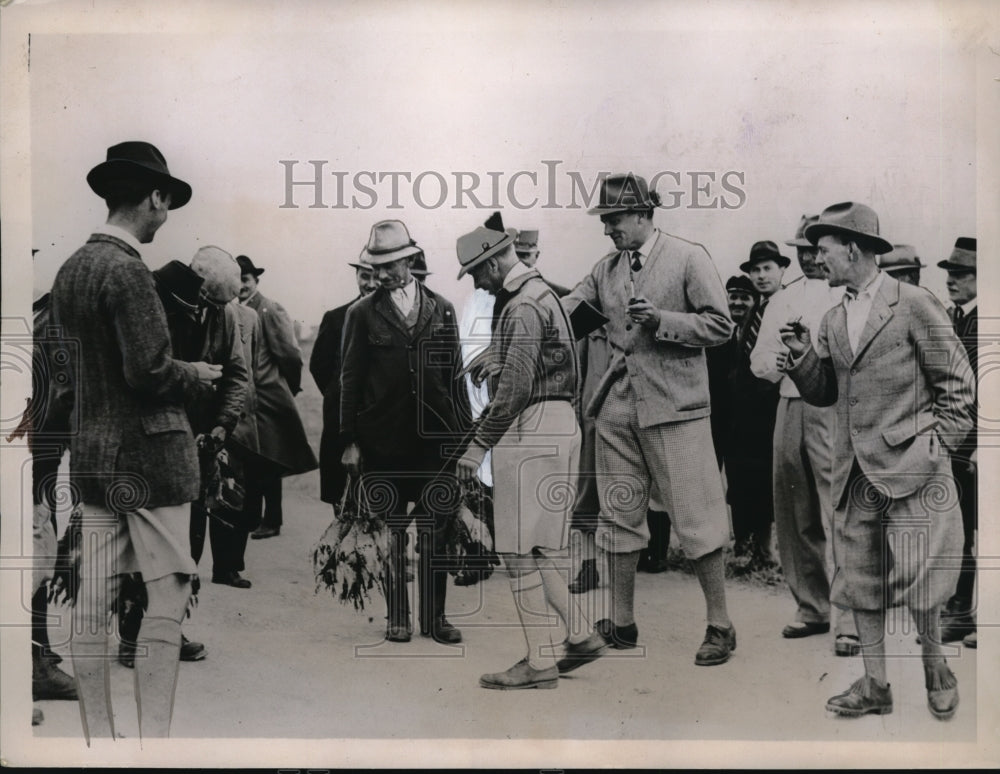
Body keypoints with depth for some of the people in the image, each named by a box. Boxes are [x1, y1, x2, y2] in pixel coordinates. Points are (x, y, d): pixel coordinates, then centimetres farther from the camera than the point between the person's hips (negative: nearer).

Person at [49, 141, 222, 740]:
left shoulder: (72, 268, 11)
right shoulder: (127, 270, -15)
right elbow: (149, 370, -21)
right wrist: (198, 376, -2)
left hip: (92, 453, 9)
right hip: (150, 453, -8)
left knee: (93, 602, 9)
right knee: (167, 596, -1)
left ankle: (98, 736, 19)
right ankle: (155, 735, 3)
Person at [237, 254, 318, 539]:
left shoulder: (270, 310, -12)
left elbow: (290, 355, -13)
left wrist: (289, 388, -3)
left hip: (266, 399, -6)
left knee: (268, 462, 3)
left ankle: (271, 520, 12)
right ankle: (250, 515, 24)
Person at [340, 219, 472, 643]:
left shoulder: (441, 309, 8)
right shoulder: (363, 313, 3)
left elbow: (455, 374, 10)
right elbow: (350, 380, 2)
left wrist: (466, 433, 7)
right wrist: (349, 441, -2)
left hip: (435, 436, 2)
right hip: (383, 439, -1)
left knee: (434, 529, 5)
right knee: (392, 530, 5)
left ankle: (434, 616, 16)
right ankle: (397, 617, 17)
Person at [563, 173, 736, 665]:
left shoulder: (688, 258, -3)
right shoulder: (605, 269, 11)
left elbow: (720, 326, -6)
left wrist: (661, 320, -17)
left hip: (675, 408, -5)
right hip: (618, 409, 5)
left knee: (696, 519, -2)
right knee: (618, 517, 10)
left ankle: (719, 625, 12)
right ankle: (620, 624, 22)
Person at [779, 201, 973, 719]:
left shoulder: (914, 305, -6)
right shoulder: (832, 321, 12)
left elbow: (957, 382, -2)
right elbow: (823, 394, 14)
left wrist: (937, 445, -6)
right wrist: (801, 355, -2)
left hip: (910, 469, -6)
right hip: (855, 473, 6)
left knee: (916, 584, -1)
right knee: (859, 581, 7)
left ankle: (936, 671, 23)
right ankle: (875, 685, 18)